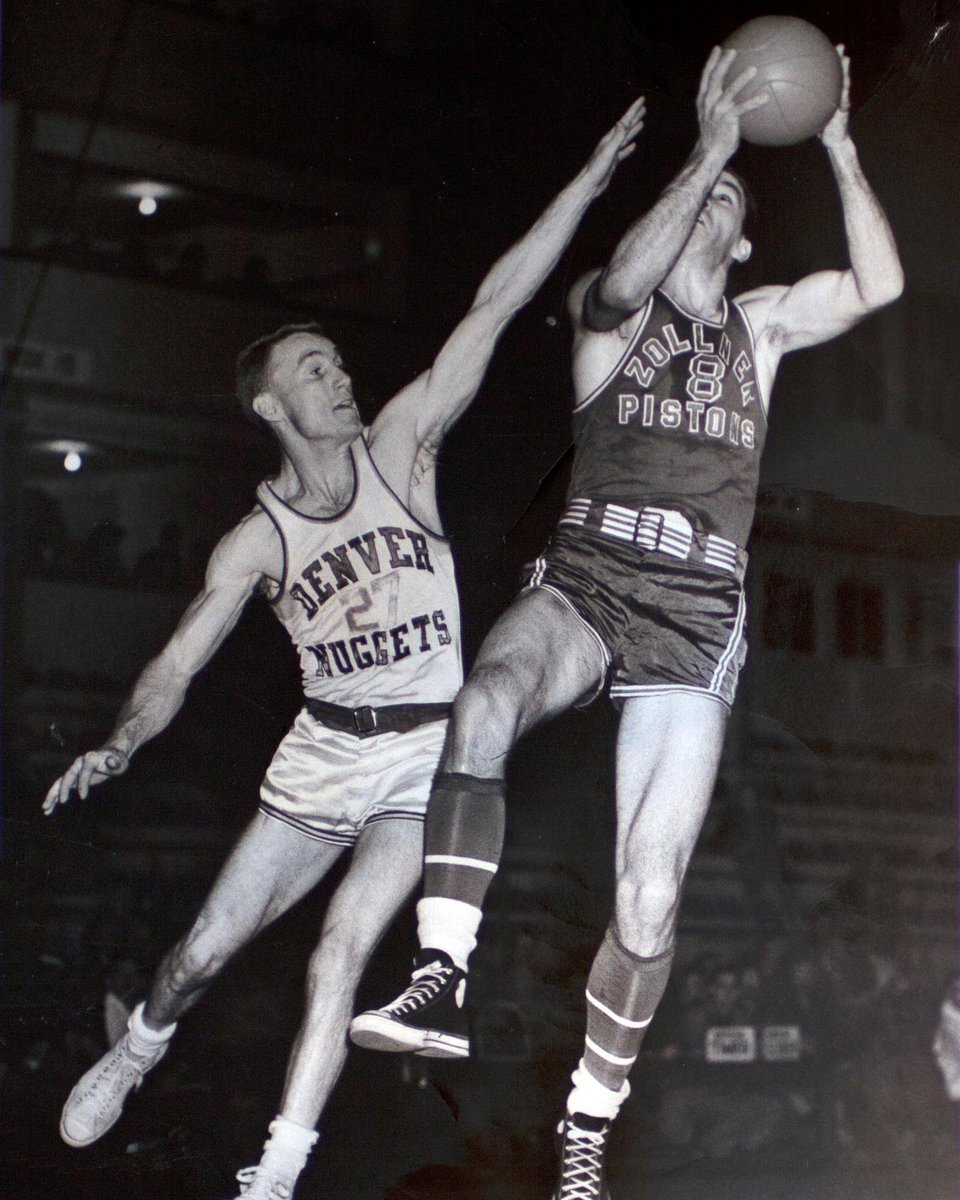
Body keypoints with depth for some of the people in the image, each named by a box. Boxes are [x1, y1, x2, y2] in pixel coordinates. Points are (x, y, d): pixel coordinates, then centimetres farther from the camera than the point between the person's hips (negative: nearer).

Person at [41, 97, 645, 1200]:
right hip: (323, 751, 1)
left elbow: (492, 311, -10)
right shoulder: (257, 542, -3)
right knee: (205, 950, 5)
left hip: (430, 749, -1)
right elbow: (176, 667, -3)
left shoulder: (398, 449, -5)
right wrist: (119, 743, -23)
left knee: (344, 945, -16)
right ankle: (139, 1048, 38)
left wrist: (591, 177, -13)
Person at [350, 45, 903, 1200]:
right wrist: (707, 148, -15)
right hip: (582, 583, -2)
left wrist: (838, 147, 0)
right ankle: (441, 978, -43)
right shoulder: (609, 310, 11)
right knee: (485, 703, -39)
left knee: (648, 897, -6)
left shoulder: (761, 323, 19)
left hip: (694, 624, 2)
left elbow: (879, 284, 6)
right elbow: (619, 286, -14)